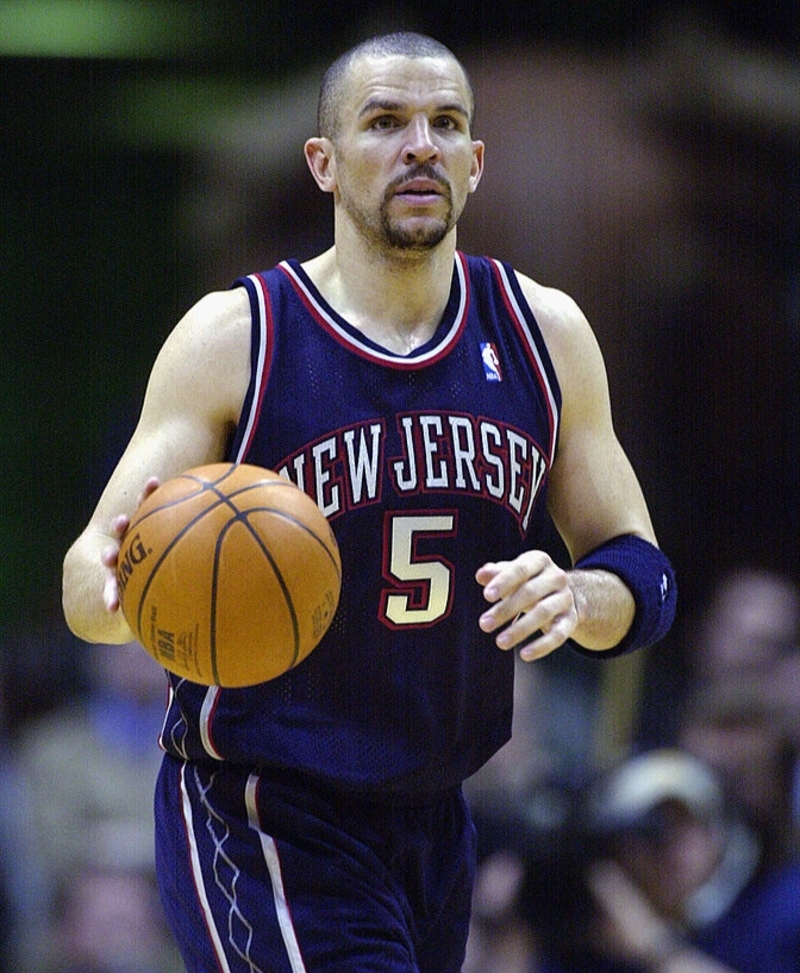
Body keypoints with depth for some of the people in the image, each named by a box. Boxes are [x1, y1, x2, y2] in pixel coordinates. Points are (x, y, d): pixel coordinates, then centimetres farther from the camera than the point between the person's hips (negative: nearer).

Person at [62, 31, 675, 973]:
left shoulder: (542, 333, 3)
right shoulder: (232, 339, -9)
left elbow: (641, 573, 8)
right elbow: (89, 594, -12)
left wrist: (579, 596, -16)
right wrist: (110, 580, -37)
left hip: (433, 823, 6)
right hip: (258, 818, -6)